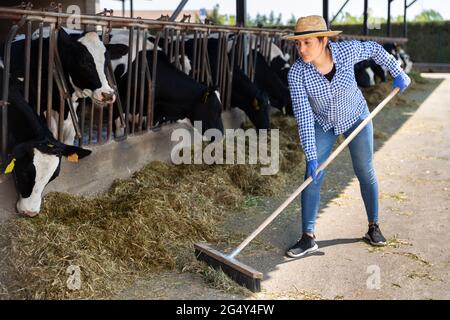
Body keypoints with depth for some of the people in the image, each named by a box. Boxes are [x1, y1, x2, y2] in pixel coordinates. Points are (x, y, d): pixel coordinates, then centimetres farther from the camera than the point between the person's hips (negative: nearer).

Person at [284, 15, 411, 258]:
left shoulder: (347, 51, -26)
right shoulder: (296, 74, -27)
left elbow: (374, 49, -4)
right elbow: (303, 117, -28)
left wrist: (398, 73, 1)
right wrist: (311, 157, -30)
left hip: (355, 118, 1)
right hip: (322, 124, 0)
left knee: (365, 173, 8)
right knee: (312, 177, -7)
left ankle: (373, 227, 26)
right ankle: (308, 238, 1)